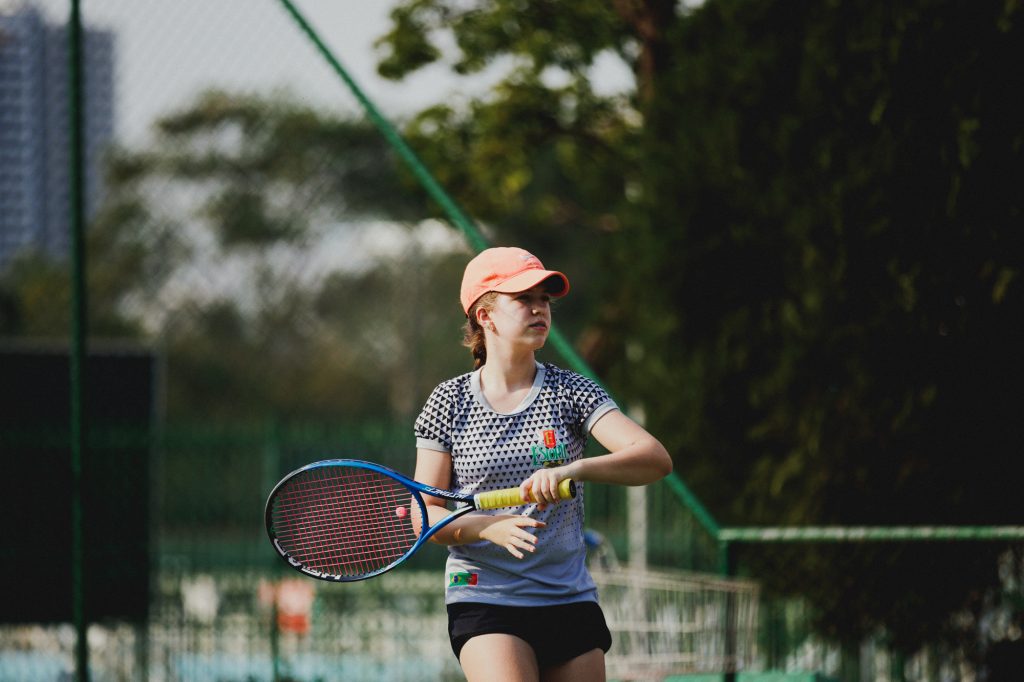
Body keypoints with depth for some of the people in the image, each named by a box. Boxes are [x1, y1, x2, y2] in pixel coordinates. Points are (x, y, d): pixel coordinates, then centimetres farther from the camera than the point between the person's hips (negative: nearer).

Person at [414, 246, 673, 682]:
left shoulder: (571, 393, 2)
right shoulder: (449, 402, 2)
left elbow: (655, 459, -12)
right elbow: (425, 514, 2)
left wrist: (572, 470, -29)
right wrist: (490, 527, -18)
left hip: (570, 601, 2)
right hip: (484, 598, -2)